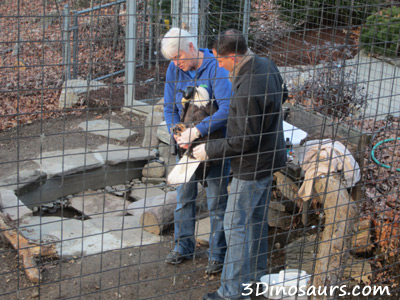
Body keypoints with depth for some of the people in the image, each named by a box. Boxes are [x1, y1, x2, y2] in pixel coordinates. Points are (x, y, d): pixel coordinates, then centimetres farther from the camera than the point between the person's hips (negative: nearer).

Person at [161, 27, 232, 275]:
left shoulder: (216, 69, -21)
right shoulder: (174, 69, -5)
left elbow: (227, 109, -31)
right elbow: (169, 108, 1)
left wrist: (196, 131, -34)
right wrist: (177, 134, -17)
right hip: (186, 143, 5)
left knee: (217, 200, 4)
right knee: (184, 196, 15)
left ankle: (218, 254, 18)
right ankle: (184, 246, 31)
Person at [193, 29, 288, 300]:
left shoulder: (248, 91, -31)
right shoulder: (267, 66, -2)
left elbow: (246, 140, -27)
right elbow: (283, 95, 17)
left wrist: (210, 150, -17)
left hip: (252, 165, -10)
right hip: (269, 158, 10)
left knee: (236, 225, 1)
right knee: (258, 218, 22)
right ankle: (256, 274, 39)